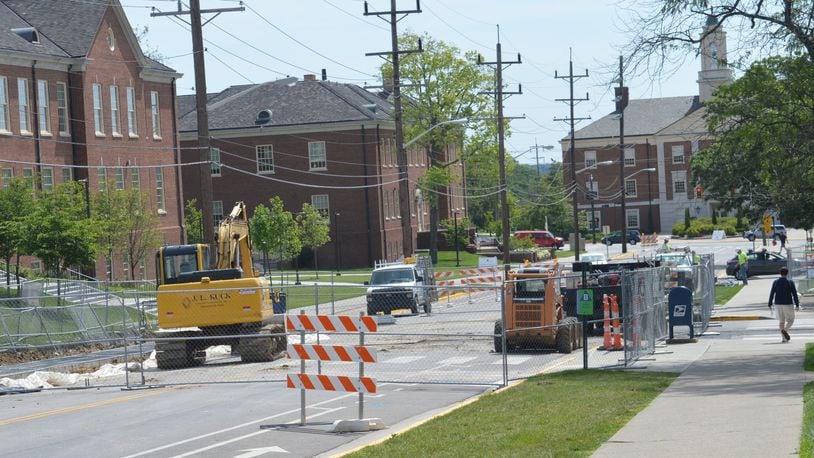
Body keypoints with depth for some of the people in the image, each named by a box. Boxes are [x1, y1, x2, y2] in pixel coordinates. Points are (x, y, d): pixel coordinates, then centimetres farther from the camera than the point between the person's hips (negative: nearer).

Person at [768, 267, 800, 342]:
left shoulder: (775, 282, 1)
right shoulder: (790, 282, -7)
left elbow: (771, 294, -1)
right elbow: (795, 294, -8)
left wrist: (770, 305, 3)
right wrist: (797, 305, -3)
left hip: (778, 304, 4)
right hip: (788, 304, -4)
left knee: (782, 321, 11)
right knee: (790, 320, 6)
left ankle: (784, 338, 6)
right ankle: (785, 330, -23)